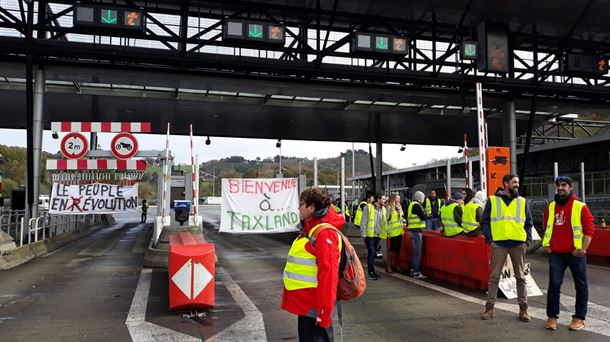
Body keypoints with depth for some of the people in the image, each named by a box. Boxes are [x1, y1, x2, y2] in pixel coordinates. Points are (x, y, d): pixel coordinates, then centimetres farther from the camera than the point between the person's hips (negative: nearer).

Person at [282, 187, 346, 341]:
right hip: (305, 303, 10)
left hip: (314, 307, -10)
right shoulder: (310, 229, 11)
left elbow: (327, 273, -25)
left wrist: (323, 310, -24)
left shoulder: (324, 233, -20)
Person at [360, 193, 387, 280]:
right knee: (371, 253, -5)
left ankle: (372, 271, 22)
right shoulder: (368, 207, -8)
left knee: (373, 254, 14)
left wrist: (387, 232, 4)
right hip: (370, 235, -6)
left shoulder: (383, 209, 10)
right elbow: (363, 222, -8)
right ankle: (371, 273, 1)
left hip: (378, 235, 6)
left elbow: (385, 222, 13)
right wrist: (363, 234, -11)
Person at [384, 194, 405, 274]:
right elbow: (386, 220, -13)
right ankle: (388, 266, 5)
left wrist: (403, 222, 8)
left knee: (398, 249, 12)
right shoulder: (389, 208, -10)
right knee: (391, 249, -2)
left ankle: (396, 265, 23)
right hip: (393, 233, -7)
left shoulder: (399, 207, 13)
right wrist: (388, 232, -16)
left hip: (399, 232, 7)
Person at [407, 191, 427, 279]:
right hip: (416, 230, -10)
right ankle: (416, 272, -7)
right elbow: (423, 217, -18)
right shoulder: (417, 205, -14)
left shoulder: (412, 204, 16)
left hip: (413, 230, 10)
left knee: (415, 251, 17)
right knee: (418, 252, -8)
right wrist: (424, 213, 3)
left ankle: (412, 270, 24)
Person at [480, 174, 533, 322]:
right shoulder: (492, 200, 4)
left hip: (518, 244, 2)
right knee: (494, 277, 2)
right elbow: (484, 222, 3)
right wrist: (489, 240, -6)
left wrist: (527, 241, 1)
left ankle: (523, 309, 19)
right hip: (499, 244, -2)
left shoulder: (522, 201, 10)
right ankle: (490, 308, 10)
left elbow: (528, 223, 12)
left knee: (520, 277, 9)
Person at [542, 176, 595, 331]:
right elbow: (547, 228, 18)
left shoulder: (580, 207, -5)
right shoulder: (551, 207, 8)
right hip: (556, 254, 3)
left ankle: (579, 318, 19)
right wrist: (547, 245, 8)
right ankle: (552, 317, 8)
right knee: (554, 284, -1)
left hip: (575, 253, -2)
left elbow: (590, 229, -8)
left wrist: (582, 249, -14)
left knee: (581, 286, 7)